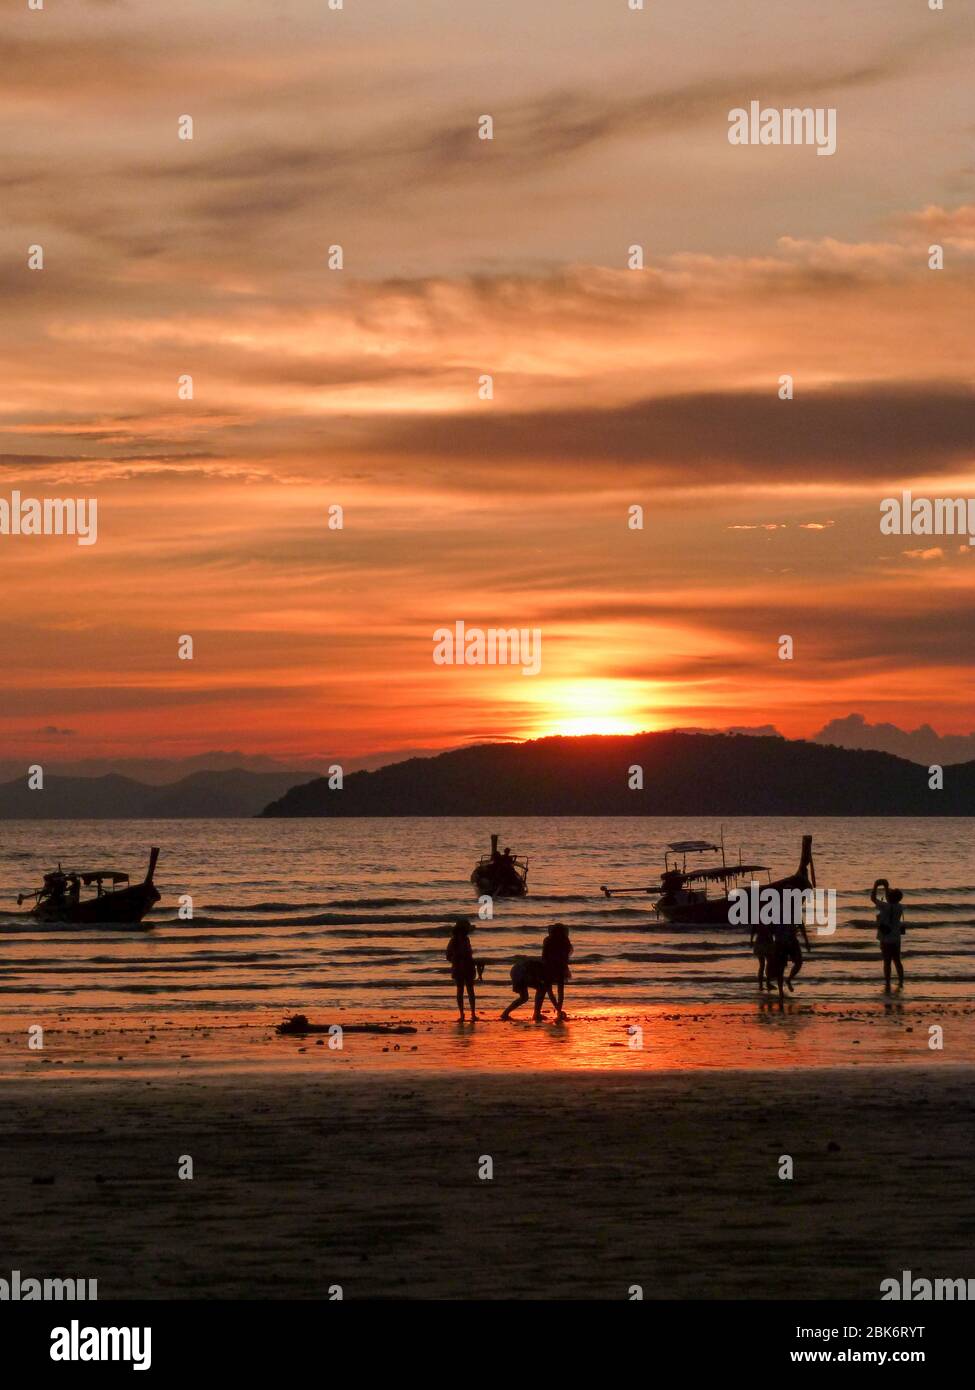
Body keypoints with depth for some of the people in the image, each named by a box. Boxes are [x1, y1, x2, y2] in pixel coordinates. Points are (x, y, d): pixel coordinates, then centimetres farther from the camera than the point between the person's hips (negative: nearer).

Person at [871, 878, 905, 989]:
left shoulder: (885, 907, -17)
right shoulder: (899, 907, 0)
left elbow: (873, 898, -7)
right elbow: (891, 899, 20)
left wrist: (875, 886, 5)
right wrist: (886, 887, 23)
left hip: (886, 939, -5)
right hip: (896, 939, 6)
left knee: (887, 962, 0)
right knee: (897, 961, 16)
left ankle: (887, 984, 3)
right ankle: (901, 982, 22)